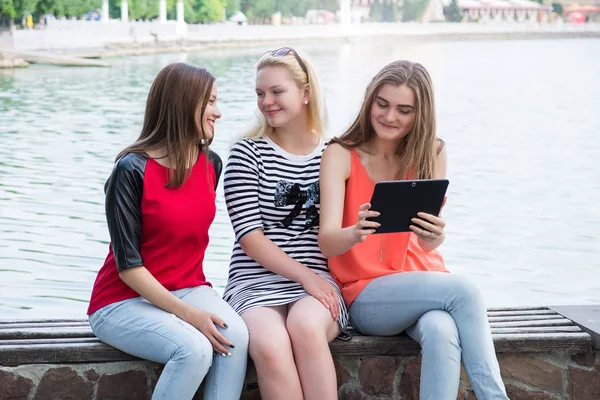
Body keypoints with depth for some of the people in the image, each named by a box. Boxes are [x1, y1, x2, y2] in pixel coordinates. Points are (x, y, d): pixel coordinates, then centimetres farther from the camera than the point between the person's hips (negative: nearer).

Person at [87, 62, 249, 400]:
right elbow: (128, 266, -16)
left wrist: (200, 301, 6)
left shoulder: (211, 164, 3)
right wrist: (187, 314, -23)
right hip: (125, 300, -5)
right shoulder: (132, 170, -16)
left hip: (188, 289, 5)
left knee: (236, 336, -27)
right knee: (195, 349, -32)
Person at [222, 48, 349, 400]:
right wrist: (303, 275, -13)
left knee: (306, 327, -34)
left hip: (319, 279, 1)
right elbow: (250, 237, -3)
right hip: (256, 281, -1)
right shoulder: (247, 154, 5)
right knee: (270, 346, -33)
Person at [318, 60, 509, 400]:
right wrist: (356, 232, -41)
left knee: (442, 332, -34)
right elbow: (327, 242, -18)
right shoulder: (341, 155, -6)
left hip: (424, 284, 2)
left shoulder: (431, 154, 1)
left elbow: (428, 244, -9)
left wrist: (435, 236, -33)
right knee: (464, 292, -29)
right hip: (367, 295, -2)